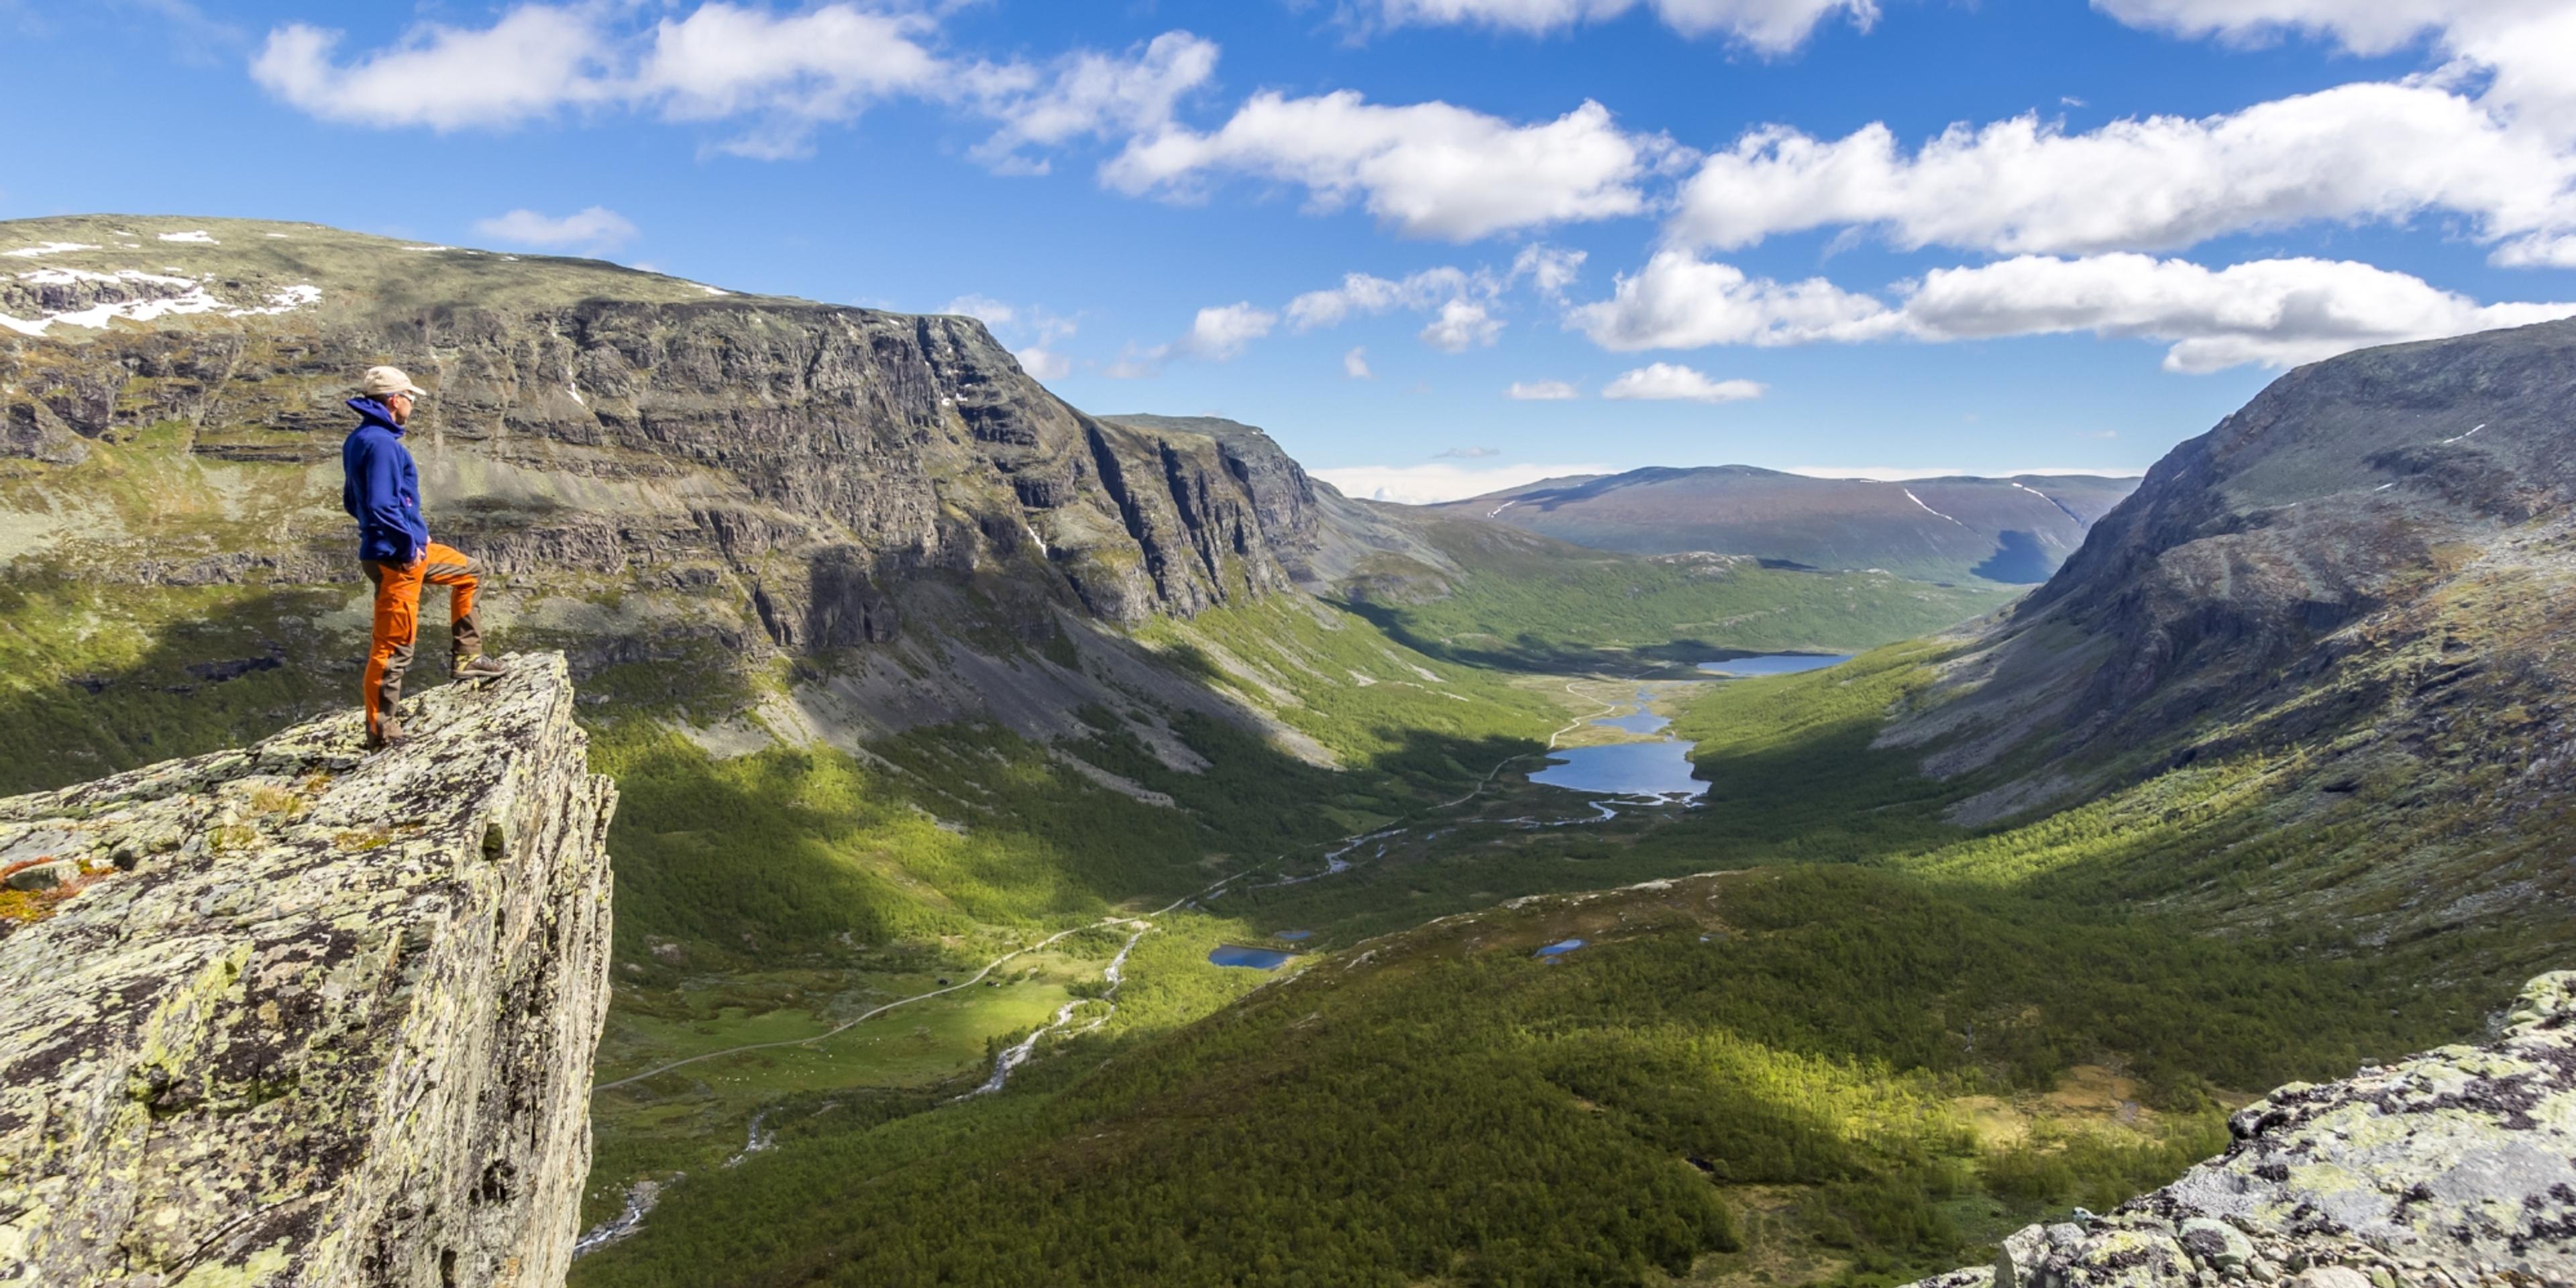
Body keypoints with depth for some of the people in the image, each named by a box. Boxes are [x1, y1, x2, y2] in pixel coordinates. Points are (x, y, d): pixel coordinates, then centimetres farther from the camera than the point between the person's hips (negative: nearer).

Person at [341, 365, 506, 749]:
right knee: (393, 645, -3)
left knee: (469, 571, 27)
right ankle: (381, 732, 6)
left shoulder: (360, 440, 11)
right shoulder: (381, 443, -20)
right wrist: (409, 543, -16)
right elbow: (381, 506, -28)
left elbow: (351, 502, 19)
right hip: (396, 557, -10)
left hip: (409, 548, 10)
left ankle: (466, 657, 26)